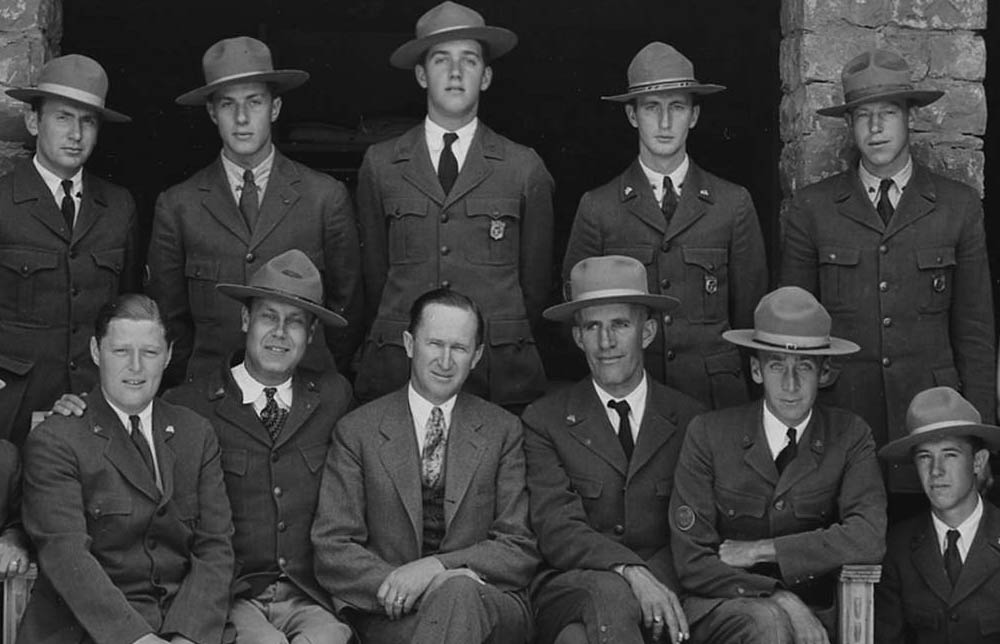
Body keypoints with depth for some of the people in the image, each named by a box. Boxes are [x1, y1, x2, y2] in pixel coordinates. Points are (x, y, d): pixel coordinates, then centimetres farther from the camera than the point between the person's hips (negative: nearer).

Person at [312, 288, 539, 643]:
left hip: (488, 606, 1)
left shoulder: (503, 431, 10)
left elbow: (520, 551, 4)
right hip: (393, 614, -1)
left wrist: (437, 568, -13)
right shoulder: (357, 431, 7)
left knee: (456, 595, -36)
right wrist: (398, 583, -17)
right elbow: (332, 550, 2)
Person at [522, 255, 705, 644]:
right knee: (608, 592, -35)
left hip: (661, 586, 0)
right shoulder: (544, 421, 6)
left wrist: (654, 579, -15)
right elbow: (556, 531, -6)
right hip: (571, 590, 0)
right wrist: (629, 572, -24)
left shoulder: (689, 420, 11)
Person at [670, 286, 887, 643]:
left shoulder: (849, 436, 2)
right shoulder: (708, 435, -1)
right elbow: (692, 564, -5)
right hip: (720, 609, -2)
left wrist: (759, 550, -12)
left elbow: (869, 539, -13)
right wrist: (781, 599, -17)